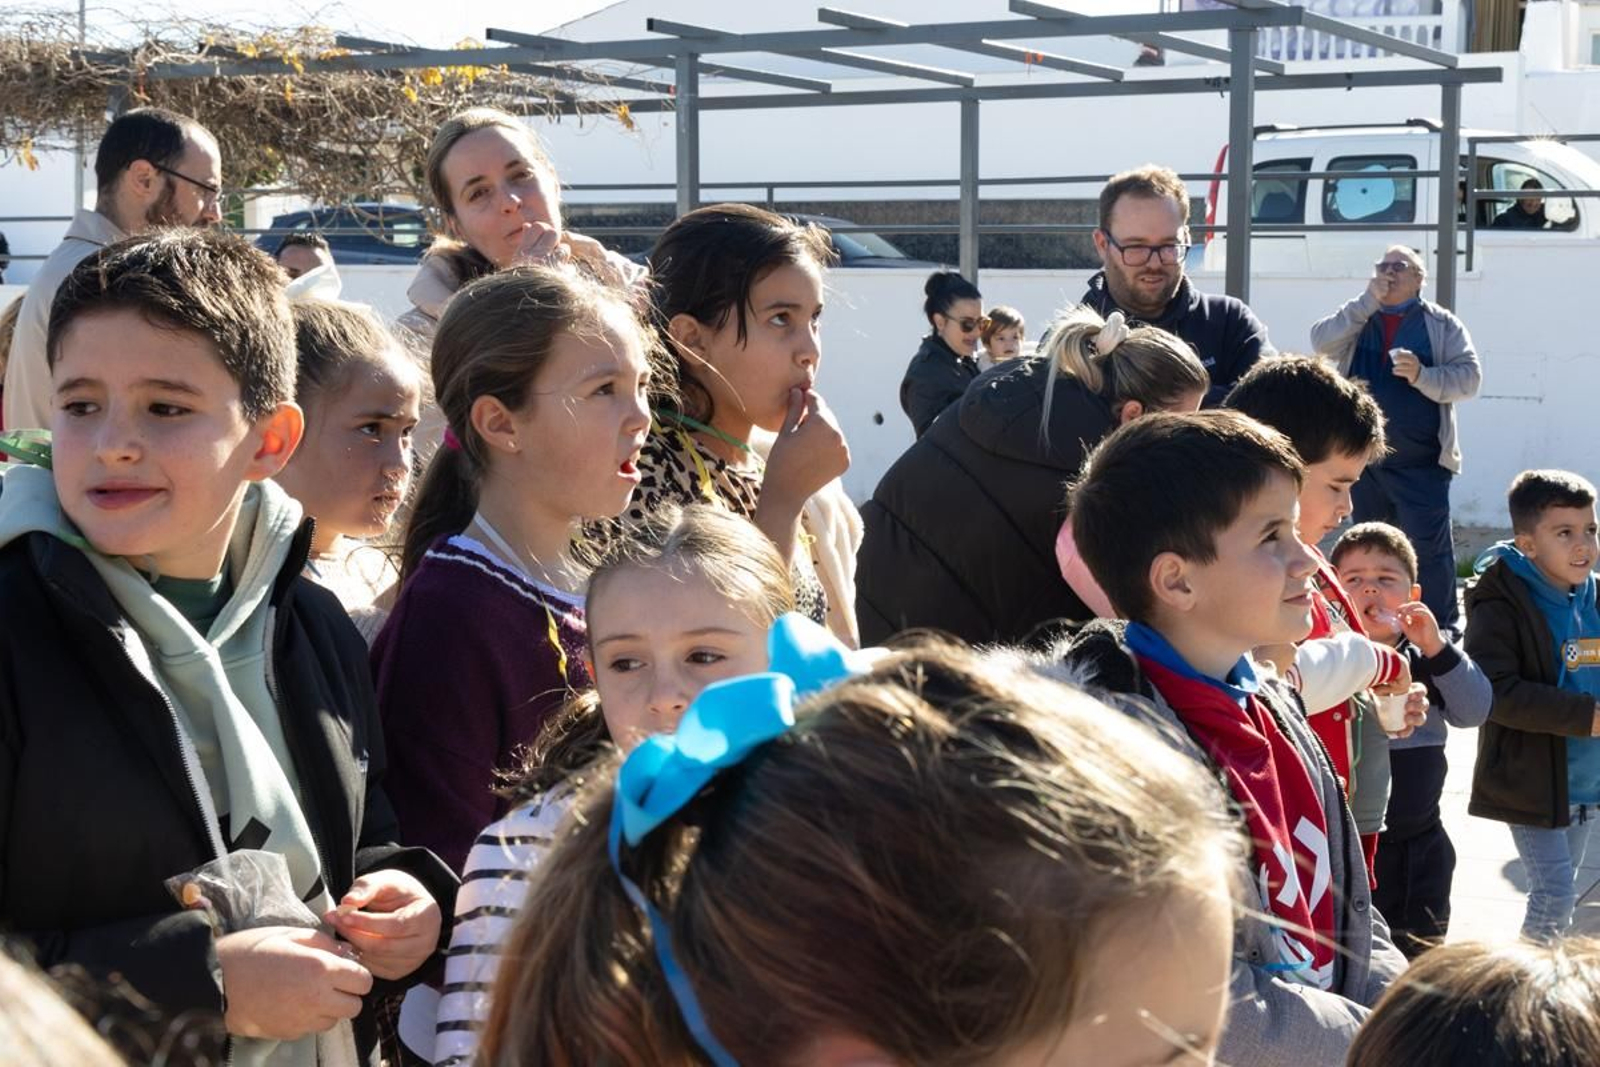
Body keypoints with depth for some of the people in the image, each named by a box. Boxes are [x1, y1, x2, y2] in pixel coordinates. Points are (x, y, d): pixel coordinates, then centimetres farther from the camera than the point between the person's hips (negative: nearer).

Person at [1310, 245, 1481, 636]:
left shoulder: (1442, 324, 3)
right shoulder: (1356, 319, 11)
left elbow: (1468, 378, -5)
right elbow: (1321, 342, -7)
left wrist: (1422, 376, -21)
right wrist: (1367, 302, -12)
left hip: (1420, 464, -3)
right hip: (1362, 459, 4)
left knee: (1429, 548, -6)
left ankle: (1441, 629, 1)